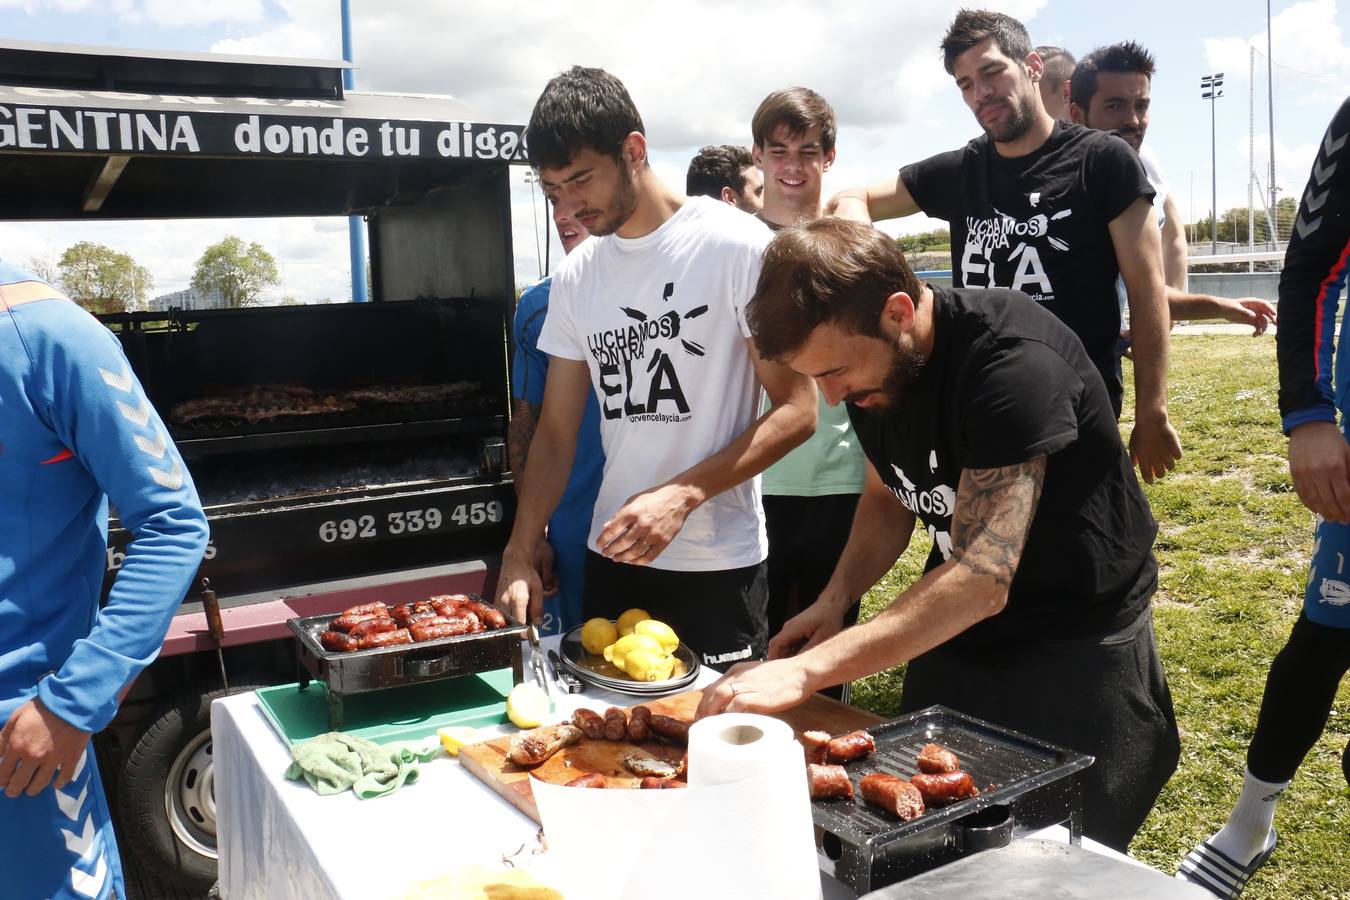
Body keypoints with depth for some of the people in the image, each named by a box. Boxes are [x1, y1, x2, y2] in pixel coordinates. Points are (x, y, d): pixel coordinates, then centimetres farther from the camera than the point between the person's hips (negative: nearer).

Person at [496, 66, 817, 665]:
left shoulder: (737, 246, -11)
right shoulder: (574, 278, 6)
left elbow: (796, 410, -12)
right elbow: (556, 433, 8)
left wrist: (682, 495, -22)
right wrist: (519, 555, -3)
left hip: (718, 565, -5)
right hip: (611, 556, 5)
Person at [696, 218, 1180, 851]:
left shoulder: (1012, 362, -31)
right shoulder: (867, 368, -7)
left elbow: (983, 578, -37)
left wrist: (806, 671, -41)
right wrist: (836, 598, -9)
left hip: (1078, 645, -6)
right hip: (952, 633, 7)